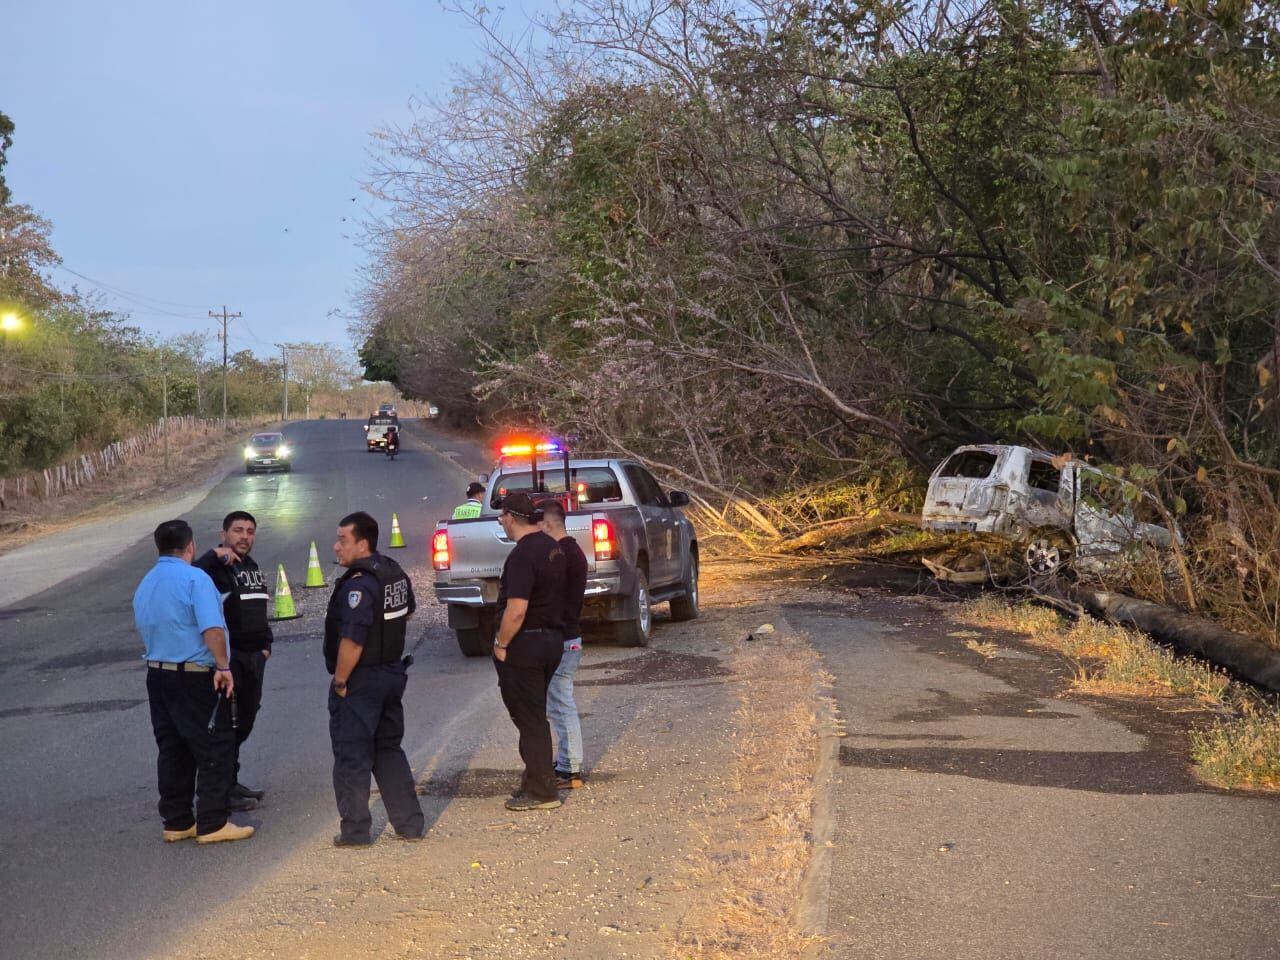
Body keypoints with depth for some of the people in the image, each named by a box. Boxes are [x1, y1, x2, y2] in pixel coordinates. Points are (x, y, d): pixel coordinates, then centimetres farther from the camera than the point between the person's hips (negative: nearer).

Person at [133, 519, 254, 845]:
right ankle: (211, 824, 0)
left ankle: (176, 822, 19)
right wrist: (223, 666, -16)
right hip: (196, 677, -8)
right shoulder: (195, 578, -14)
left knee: (172, 751, 14)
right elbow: (212, 629, -23)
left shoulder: (144, 585, 11)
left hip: (157, 675, 8)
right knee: (215, 750, -1)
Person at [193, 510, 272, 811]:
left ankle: (231, 783, 27)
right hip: (228, 658, -9)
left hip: (253, 657, 9)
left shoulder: (252, 567, 16)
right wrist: (215, 555, -36)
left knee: (245, 721, 15)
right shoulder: (216, 567, -11)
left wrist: (265, 644, 19)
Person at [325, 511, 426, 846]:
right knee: (389, 750, 18)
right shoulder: (395, 573, 6)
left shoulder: (358, 585, -23)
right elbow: (407, 611, 25)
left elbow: (352, 641, -27)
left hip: (360, 680, -9)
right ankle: (411, 824, 20)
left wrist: (340, 681, -17)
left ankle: (355, 831, 8)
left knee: (352, 756, 2)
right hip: (393, 673, 9)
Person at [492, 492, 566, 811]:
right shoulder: (553, 548, 10)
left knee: (529, 718, -1)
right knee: (535, 716, 19)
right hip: (554, 638, 9)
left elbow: (517, 609, -26)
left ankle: (541, 791, 4)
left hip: (525, 644, -9)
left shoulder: (523, 554, -19)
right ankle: (538, 777, 28)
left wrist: (501, 644, -14)